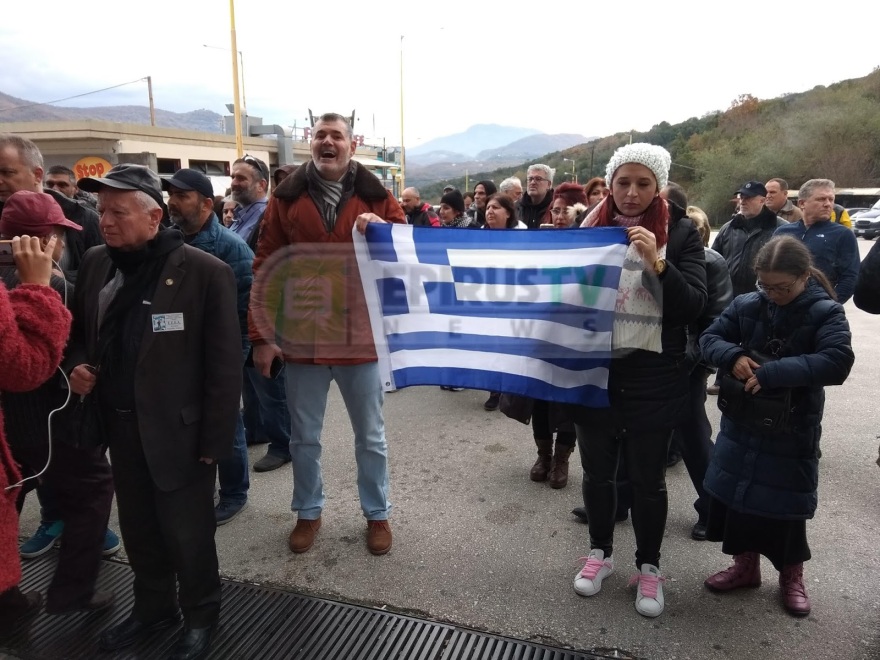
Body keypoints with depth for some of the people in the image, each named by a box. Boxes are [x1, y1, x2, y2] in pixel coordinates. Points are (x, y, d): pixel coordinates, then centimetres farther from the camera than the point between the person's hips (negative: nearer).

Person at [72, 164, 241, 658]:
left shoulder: (206, 272, -15)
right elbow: (82, 333, 18)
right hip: (119, 427, 6)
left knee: (187, 534, 10)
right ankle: (154, 607, 44)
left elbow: (224, 364, -14)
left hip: (178, 431, -5)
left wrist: (215, 442, -14)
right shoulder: (96, 264, 4)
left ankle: (200, 617, 34)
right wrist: (78, 365, -4)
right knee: (138, 528, 21)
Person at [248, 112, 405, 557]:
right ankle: (308, 512, 36)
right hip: (301, 337, 1)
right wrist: (261, 336, -5)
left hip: (361, 337, 0)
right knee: (304, 437, 15)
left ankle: (377, 514, 33)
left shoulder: (376, 197, 1)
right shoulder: (287, 198, 2)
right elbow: (265, 270, 0)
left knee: (370, 436, 13)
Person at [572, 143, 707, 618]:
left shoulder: (680, 234, -3)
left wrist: (658, 264, -23)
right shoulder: (590, 228, 2)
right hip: (593, 371, 2)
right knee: (598, 472, 16)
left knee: (647, 479, 11)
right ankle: (600, 553, 37)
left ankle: (649, 567, 32)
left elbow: (692, 307, -10)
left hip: (652, 378, -2)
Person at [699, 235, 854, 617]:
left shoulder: (826, 313, -11)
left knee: (785, 503, 9)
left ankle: (792, 576, 33)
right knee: (735, 495, 12)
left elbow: (837, 362, -25)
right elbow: (709, 338, 2)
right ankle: (746, 565, 33)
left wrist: (771, 373, -31)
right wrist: (732, 356, -20)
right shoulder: (746, 305, -1)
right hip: (741, 422, 4)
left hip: (793, 429, -4)